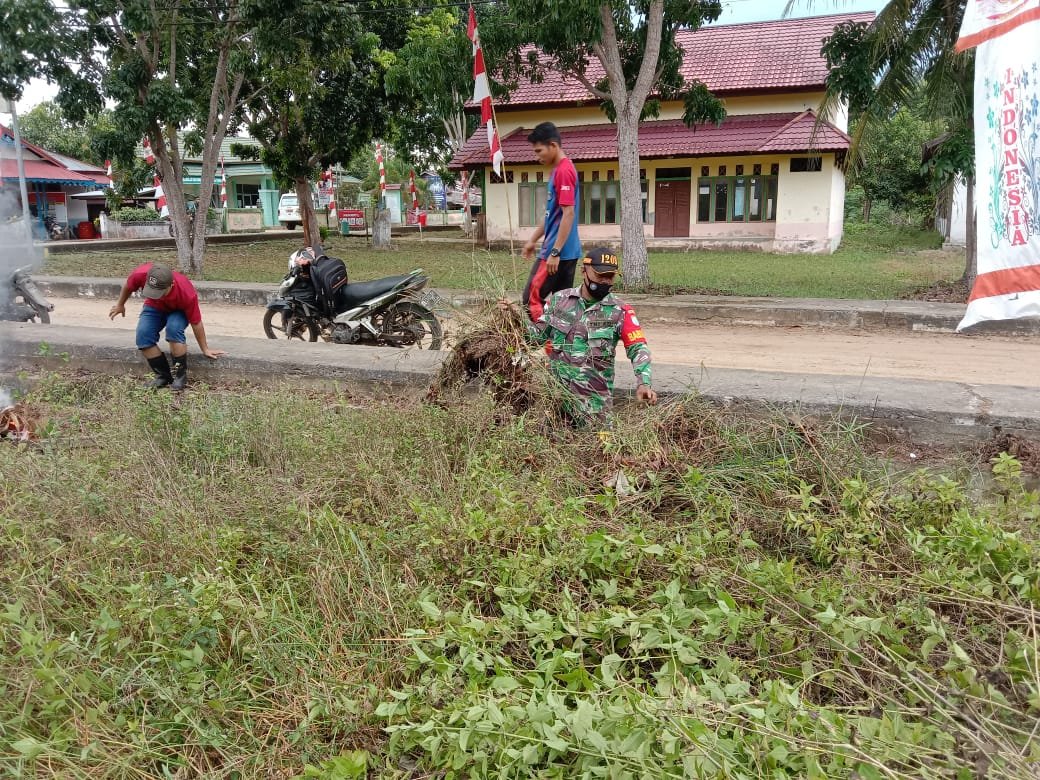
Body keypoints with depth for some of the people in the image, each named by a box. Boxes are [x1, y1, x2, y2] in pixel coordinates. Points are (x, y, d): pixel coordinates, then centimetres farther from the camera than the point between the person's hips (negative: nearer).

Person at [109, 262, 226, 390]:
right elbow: (128, 286, -9)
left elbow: (196, 323, -26)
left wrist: (205, 349, -16)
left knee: (173, 329, -34)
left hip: (179, 311, -3)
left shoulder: (187, 293, -42)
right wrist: (120, 305, 9)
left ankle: (181, 375, -18)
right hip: (154, 307, 3)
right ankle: (163, 375, -4)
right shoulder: (141, 274, -36)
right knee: (143, 335, -22)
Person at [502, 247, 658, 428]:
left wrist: (644, 383, -23)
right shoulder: (559, 299, 4)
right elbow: (539, 335, 12)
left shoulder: (620, 311, -3)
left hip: (594, 395, -2)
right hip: (556, 386, 2)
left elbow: (638, 349, -8)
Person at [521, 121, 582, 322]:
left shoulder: (564, 171, -14)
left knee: (531, 299, -6)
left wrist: (554, 252, -22)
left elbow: (568, 214, -20)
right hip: (568, 252, 10)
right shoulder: (558, 170, 16)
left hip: (558, 252, -10)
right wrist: (533, 239, 26)